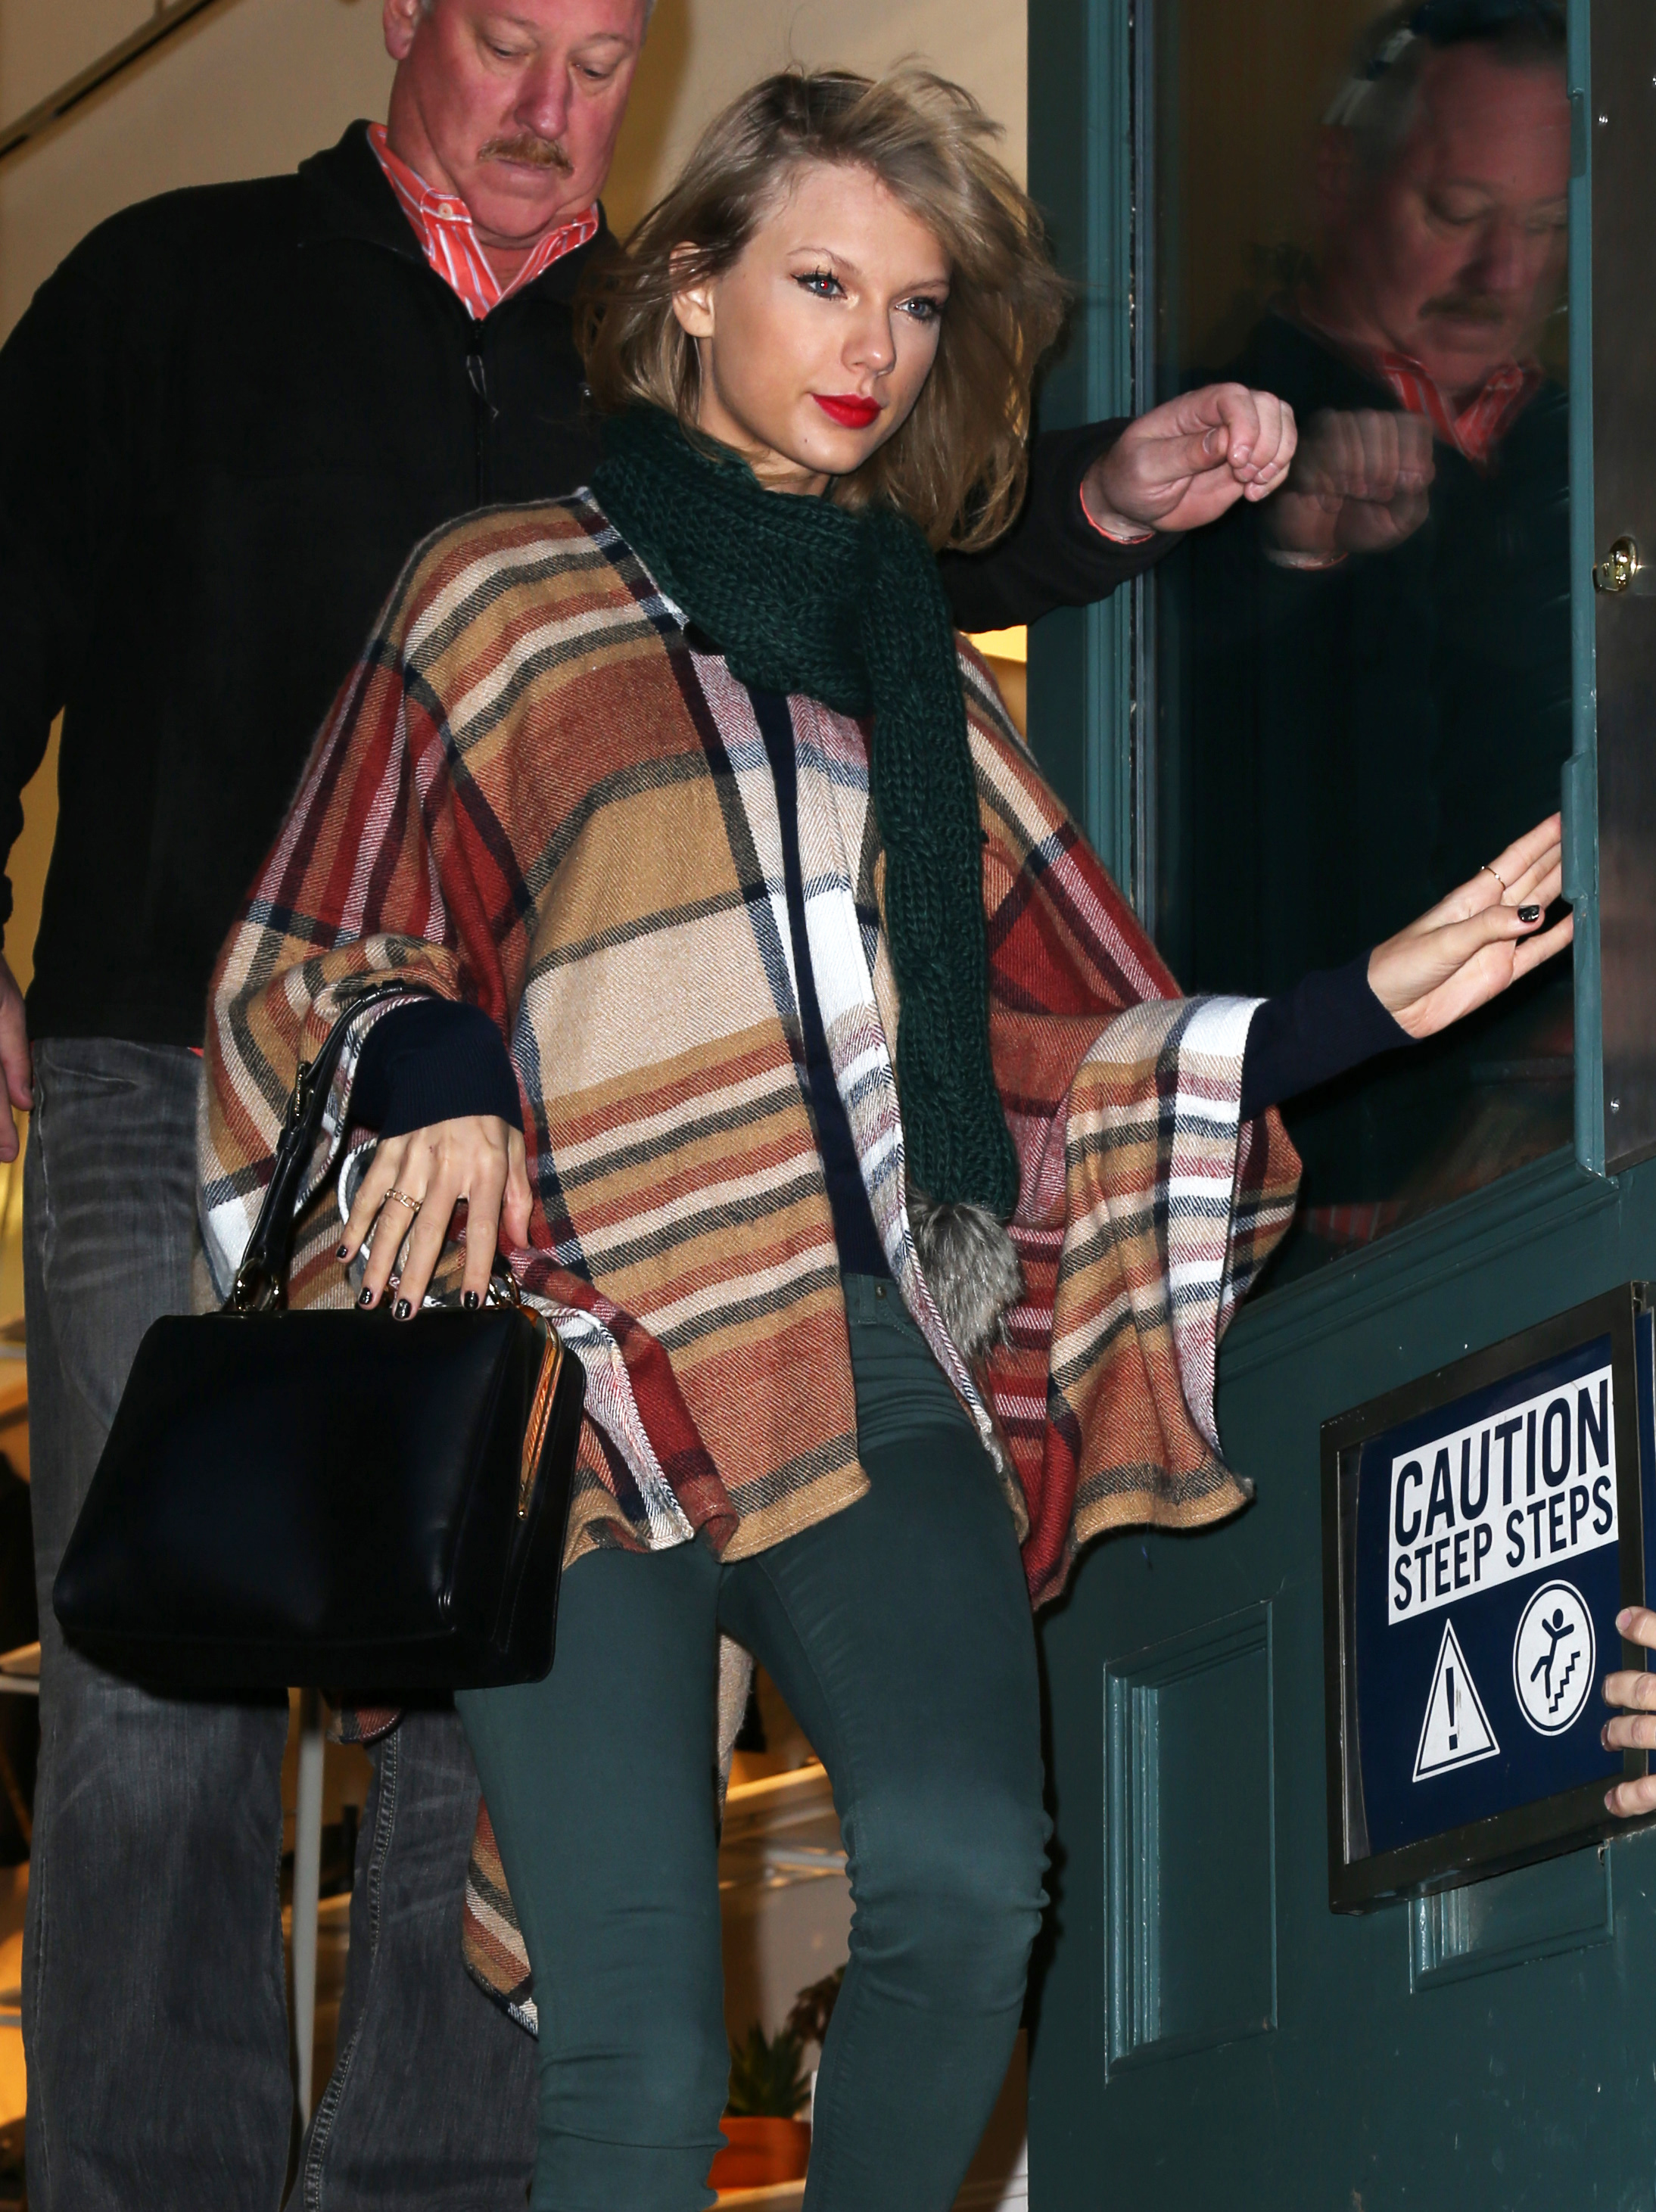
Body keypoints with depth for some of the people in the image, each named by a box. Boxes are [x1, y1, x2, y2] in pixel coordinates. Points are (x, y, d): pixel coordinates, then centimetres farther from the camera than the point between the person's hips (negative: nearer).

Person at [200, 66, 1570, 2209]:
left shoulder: (917, 668, 23)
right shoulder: (507, 599, 12)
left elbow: (1073, 1054, 20)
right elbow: (312, 970, 11)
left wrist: (1376, 996, 8)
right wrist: (422, 1069, -11)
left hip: (881, 1356, 3)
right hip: (587, 1361, -3)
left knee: (963, 1870, -26)